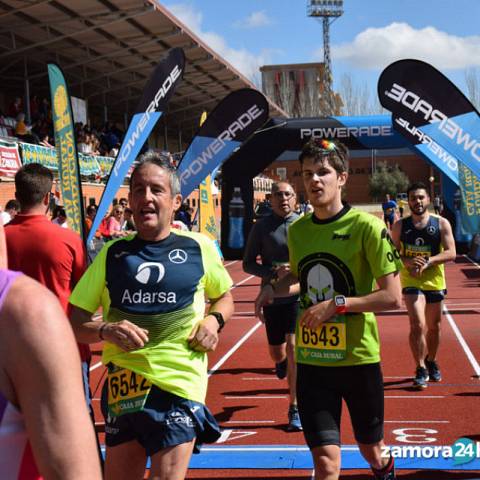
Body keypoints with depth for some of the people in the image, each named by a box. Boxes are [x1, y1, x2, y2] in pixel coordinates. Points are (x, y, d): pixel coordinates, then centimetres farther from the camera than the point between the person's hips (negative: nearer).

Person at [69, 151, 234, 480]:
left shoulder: (199, 247, 2)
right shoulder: (112, 253, 6)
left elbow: (225, 296, 19)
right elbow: (73, 323, 7)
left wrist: (214, 320, -3)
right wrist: (105, 330, -14)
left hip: (179, 387, -2)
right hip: (122, 387, 3)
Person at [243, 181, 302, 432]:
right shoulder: (261, 227, -1)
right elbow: (248, 263, -1)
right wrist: (274, 272, -16)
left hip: (299, 296, -1)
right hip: (272, 297, 1)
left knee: (293, 348, -13)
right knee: (277, 352, 12)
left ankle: (294, 409, -5)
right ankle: (282, 362, 52)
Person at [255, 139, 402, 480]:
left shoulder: (366, 227, -13)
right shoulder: (297, 230, 3)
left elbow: (393, 298, -15)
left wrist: (337, 304, -20)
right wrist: (273, 288, 2)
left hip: (359, 359, -3)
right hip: (311, 361, 3)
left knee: (372, 451, 20)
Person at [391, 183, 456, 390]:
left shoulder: (441, 223, -2)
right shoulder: (400, 226, 0)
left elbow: (451, 253, -8)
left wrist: (428, 262, -23)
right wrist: (408, 262, -19)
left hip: (435, 281, 2)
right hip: (411, 281, -2)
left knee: (434, 327, 15)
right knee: (417, 325, -16)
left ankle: (431, 362, 39)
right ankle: (421, 369, -3)